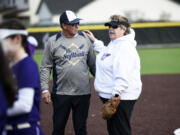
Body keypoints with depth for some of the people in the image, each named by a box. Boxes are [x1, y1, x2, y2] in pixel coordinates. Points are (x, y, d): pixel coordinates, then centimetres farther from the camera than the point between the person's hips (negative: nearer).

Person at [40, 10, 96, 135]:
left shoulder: (85, 38, 6)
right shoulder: (53, 41, -2)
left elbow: (93, 63, 12)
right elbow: (45, 67, 0)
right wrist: (45, 89, -7)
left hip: (83, 92, 2)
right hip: (61, 93, -2)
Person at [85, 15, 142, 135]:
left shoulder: (125, 47, -19)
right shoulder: (113, 44, 13)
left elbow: (123, 75, -27)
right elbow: (105, 52, 38)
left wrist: (116, 93, -31)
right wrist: (94, 40, 36)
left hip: (121, 97, -11)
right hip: (109, 95, 11)